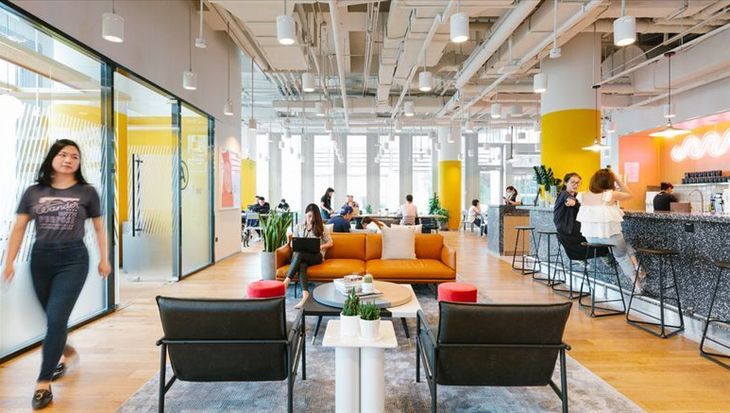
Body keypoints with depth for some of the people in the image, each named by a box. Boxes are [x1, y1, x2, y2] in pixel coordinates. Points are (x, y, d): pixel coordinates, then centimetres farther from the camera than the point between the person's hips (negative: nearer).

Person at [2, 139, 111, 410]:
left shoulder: (87, 192, 0)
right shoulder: (34, 192, 5)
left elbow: (99, 227, 7)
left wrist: (104, 259, 8)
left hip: (73, 259, -3)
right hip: (40, 258, 3)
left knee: (56, 318, -8)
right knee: (53, 317, 16)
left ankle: (43, 383, 3)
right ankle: (68, 353, 44)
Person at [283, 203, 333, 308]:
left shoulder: (321, 227, 12)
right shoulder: (298, 227, 17)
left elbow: (330, 243, 10)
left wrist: (320, 246, -8)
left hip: (316, 256, -2)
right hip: (301, 255, 2)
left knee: (299, 254, -36)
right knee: (302, 265, -37)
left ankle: (286, 282, -45)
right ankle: (305, 294, -53)